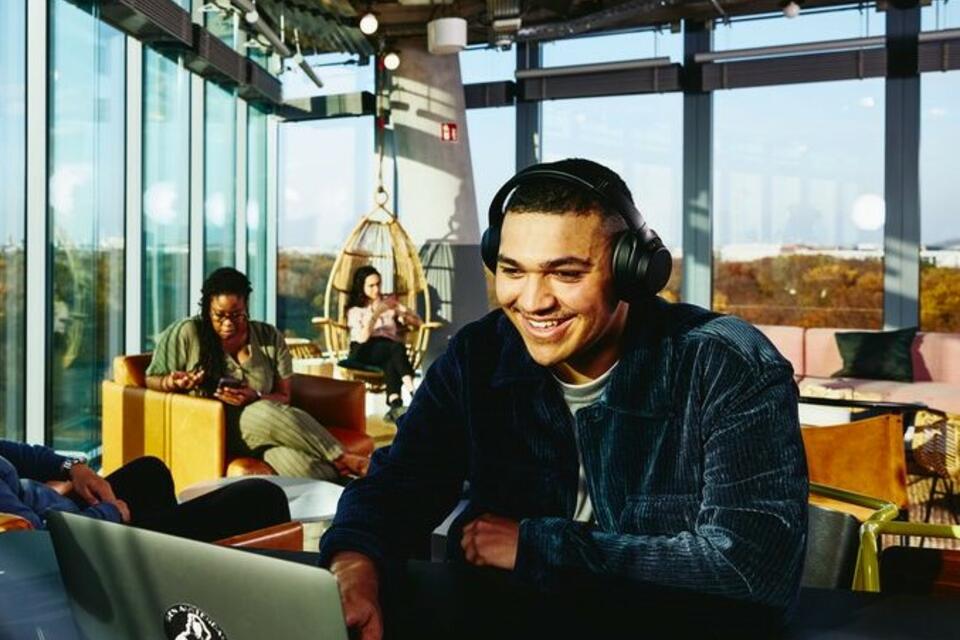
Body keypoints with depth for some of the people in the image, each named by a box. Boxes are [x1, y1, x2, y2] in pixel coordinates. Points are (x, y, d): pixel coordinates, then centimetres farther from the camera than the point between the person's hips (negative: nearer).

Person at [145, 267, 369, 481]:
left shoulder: (270, 338, 6)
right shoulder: (187, 334, 0)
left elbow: (283, 398, 7)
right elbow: (151, 380, 9)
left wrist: (256, 399, -14)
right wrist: (173, 383, -13)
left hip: (267, 426, 3)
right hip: (215, 429, -3)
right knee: (266, 414, -37)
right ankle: (342, 460, -27)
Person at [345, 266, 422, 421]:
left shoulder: (389, 302, 19)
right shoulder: (355, 310, 10)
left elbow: (417, 322, 12)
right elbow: (362, 338, -9)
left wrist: (400, 311, -5)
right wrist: (375, 315, -19)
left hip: (388, 352, 3)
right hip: (365, 352, -2)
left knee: (391, 362, -37)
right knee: (397, 347, -34)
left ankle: (395, 405, -56)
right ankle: (412, 394, -50)